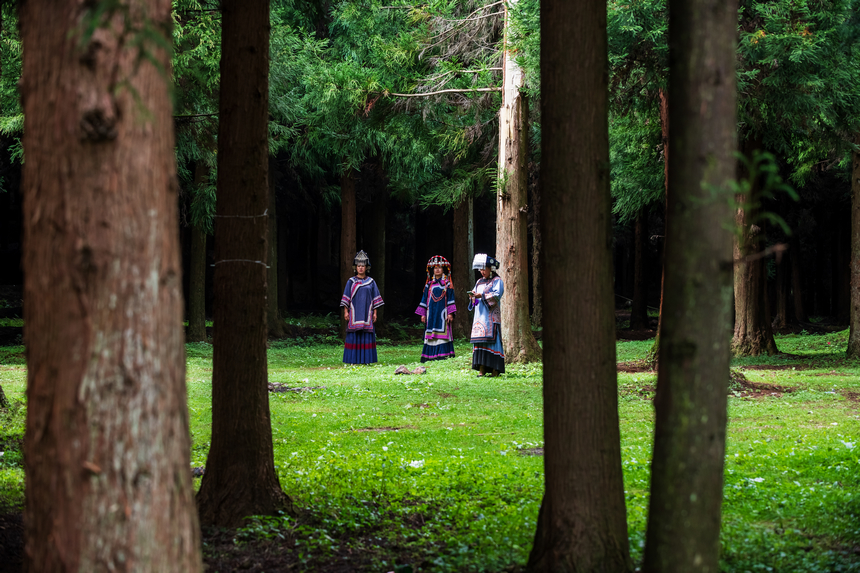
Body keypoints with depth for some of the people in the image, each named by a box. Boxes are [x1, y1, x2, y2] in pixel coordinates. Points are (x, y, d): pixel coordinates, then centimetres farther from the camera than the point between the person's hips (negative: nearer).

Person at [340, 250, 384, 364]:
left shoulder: (371, 282, 8)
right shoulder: (351, 282, 5)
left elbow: (375, 299, 9)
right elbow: (346, 298, 4)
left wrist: (375, 313, 4)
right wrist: (345, 311, -2)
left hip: (367, 313, 1)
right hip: (354, 313, -1)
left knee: (367, 336, 0)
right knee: (354, 336, -3)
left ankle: (366, 359, 3)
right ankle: (353, 359, 0)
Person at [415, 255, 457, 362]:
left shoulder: (447, 284, 5)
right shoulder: (429, 285, 13)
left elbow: (450, 299, 2)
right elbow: (424, 299, 14)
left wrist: (450, 313, -7)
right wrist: (423, 314, 8)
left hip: (442, 312, -3)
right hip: (431, 312, 3)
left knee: (442, 333, -8)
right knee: (430, 335, 0)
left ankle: (443, 354, -8)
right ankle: (429, 357, 0)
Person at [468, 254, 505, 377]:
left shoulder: (497, 281, 1)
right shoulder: (479, 282, 21)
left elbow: (497, 295, -13)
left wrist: (482, 296, -21)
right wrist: (473, 296, -5)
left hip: (491, 315, -6)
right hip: (480, 315, 7)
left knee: (491, 339, -11)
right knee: (480, 341, -1)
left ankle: (495, 369, -11)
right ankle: (482, 368, -4)